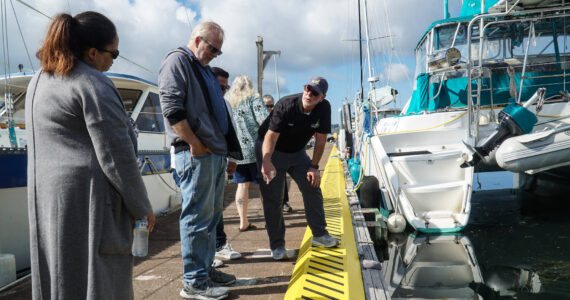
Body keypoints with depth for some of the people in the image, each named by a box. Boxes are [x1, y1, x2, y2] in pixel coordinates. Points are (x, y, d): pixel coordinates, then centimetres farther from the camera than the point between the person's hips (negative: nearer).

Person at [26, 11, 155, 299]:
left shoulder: (39, 81, 15)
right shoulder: (94, 84, -13)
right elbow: (117, 156, -16)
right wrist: (142, 207, -6)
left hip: (45, 199, 9)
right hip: (89, 199, -9)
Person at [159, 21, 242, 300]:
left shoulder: (203, 69, 23)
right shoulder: (177, 60, -5)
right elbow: (172, 109, -18)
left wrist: (229, 150, 16)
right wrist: (195, 145, -17)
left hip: (216, 152, 10)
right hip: (197, 153, -10)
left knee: (212, 214, 15)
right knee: (197, 217, -5)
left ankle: (206, 269, 26)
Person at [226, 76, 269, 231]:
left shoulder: (227, 101, 13)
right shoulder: (253, 99, -2)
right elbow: (264, 120, -13)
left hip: (235, 150, 4)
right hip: (254, 147, -4)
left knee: (242, 184, 8)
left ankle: (243, 222, 7)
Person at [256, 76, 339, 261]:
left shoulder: (324, 108, -14)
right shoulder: (285, 105, -28)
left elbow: (321, 139, -6)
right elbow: (270, 136, -32)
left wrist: (314, 167, -8)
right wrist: (266, 162, -49)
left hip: (297, 152, 5)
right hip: (271, 151, -4)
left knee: (312, 187, -2)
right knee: (273, 198, -5)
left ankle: (319, 234, 13)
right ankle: (277, 246, 4)